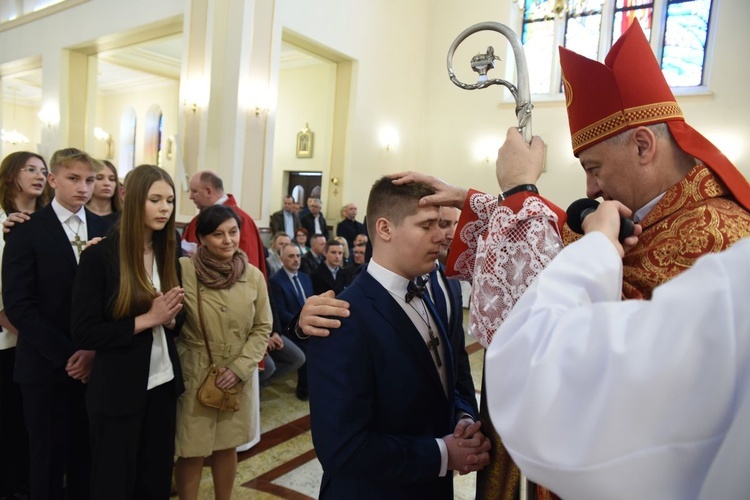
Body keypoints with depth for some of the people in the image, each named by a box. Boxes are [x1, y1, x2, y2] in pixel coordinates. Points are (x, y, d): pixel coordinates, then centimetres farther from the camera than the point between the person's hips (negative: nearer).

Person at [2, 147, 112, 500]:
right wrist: (66, 354, -14)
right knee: (48, 457, 10)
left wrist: (96, 349, -8)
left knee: (88, 454, 11)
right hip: (46, 365, -2)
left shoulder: (106, 230, 5)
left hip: (97, 363, 3)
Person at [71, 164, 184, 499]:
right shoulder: (100, 256, -13)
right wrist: (146, 319, -20)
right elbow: (84, 333, -14)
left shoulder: (169, 252, 3)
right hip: (117, 390, -5)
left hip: (163, 383, 5)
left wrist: (170, 318, -11)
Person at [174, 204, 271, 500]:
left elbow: (262, 328, 1)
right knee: (192, 452, 8)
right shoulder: (183, 270, -13)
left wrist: (239, 368, -7)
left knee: (227, 447, 18)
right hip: (193, 377, -3)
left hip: (238, 378, 3)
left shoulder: (254, 276, -3)